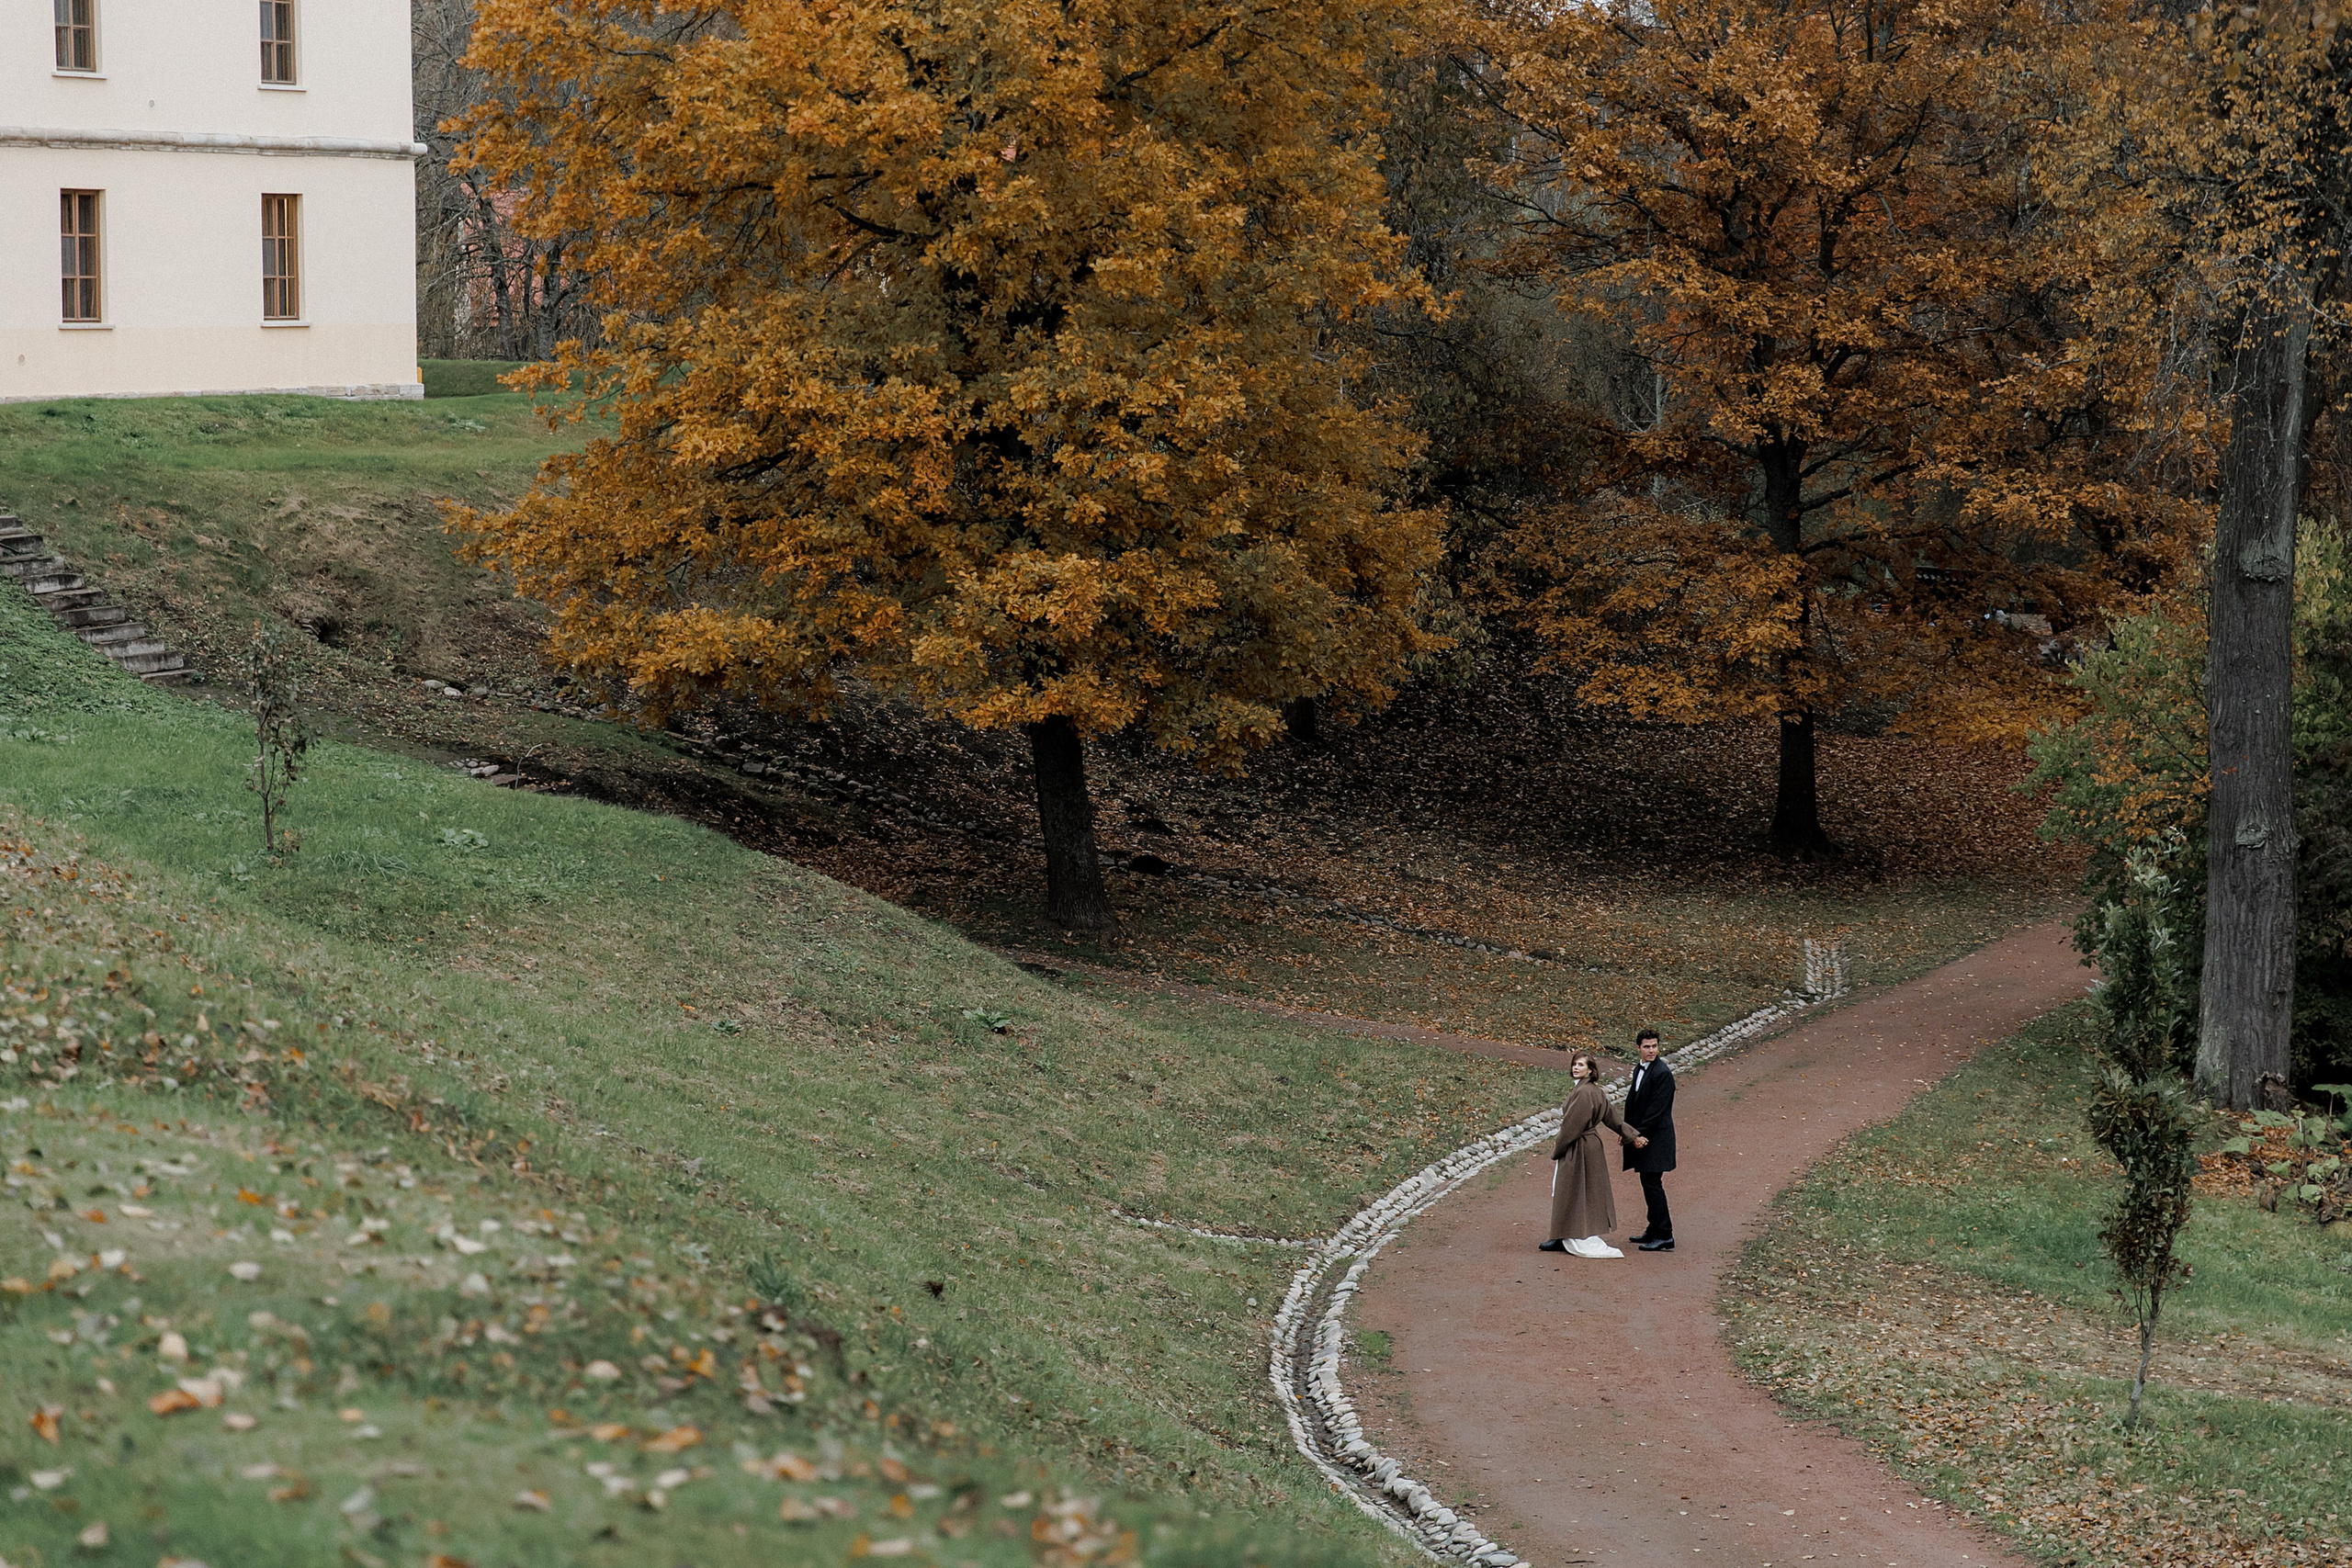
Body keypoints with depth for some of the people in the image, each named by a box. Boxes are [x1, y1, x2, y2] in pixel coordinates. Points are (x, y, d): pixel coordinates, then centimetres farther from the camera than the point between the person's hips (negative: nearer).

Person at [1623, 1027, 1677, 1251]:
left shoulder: (1662, 1073, -16)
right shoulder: (1639, 1069, 13)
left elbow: (1657, 1109, -19)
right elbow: (1633, 1101, 16)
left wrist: (1638, 1133, -18)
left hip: (1655, 1138, -9)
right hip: (1641, 1137, 9)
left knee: (1653, 1184, -9)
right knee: (1649, 1183, 15)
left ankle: (1664, 1236, -6)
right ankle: (1654, 1231, 24)